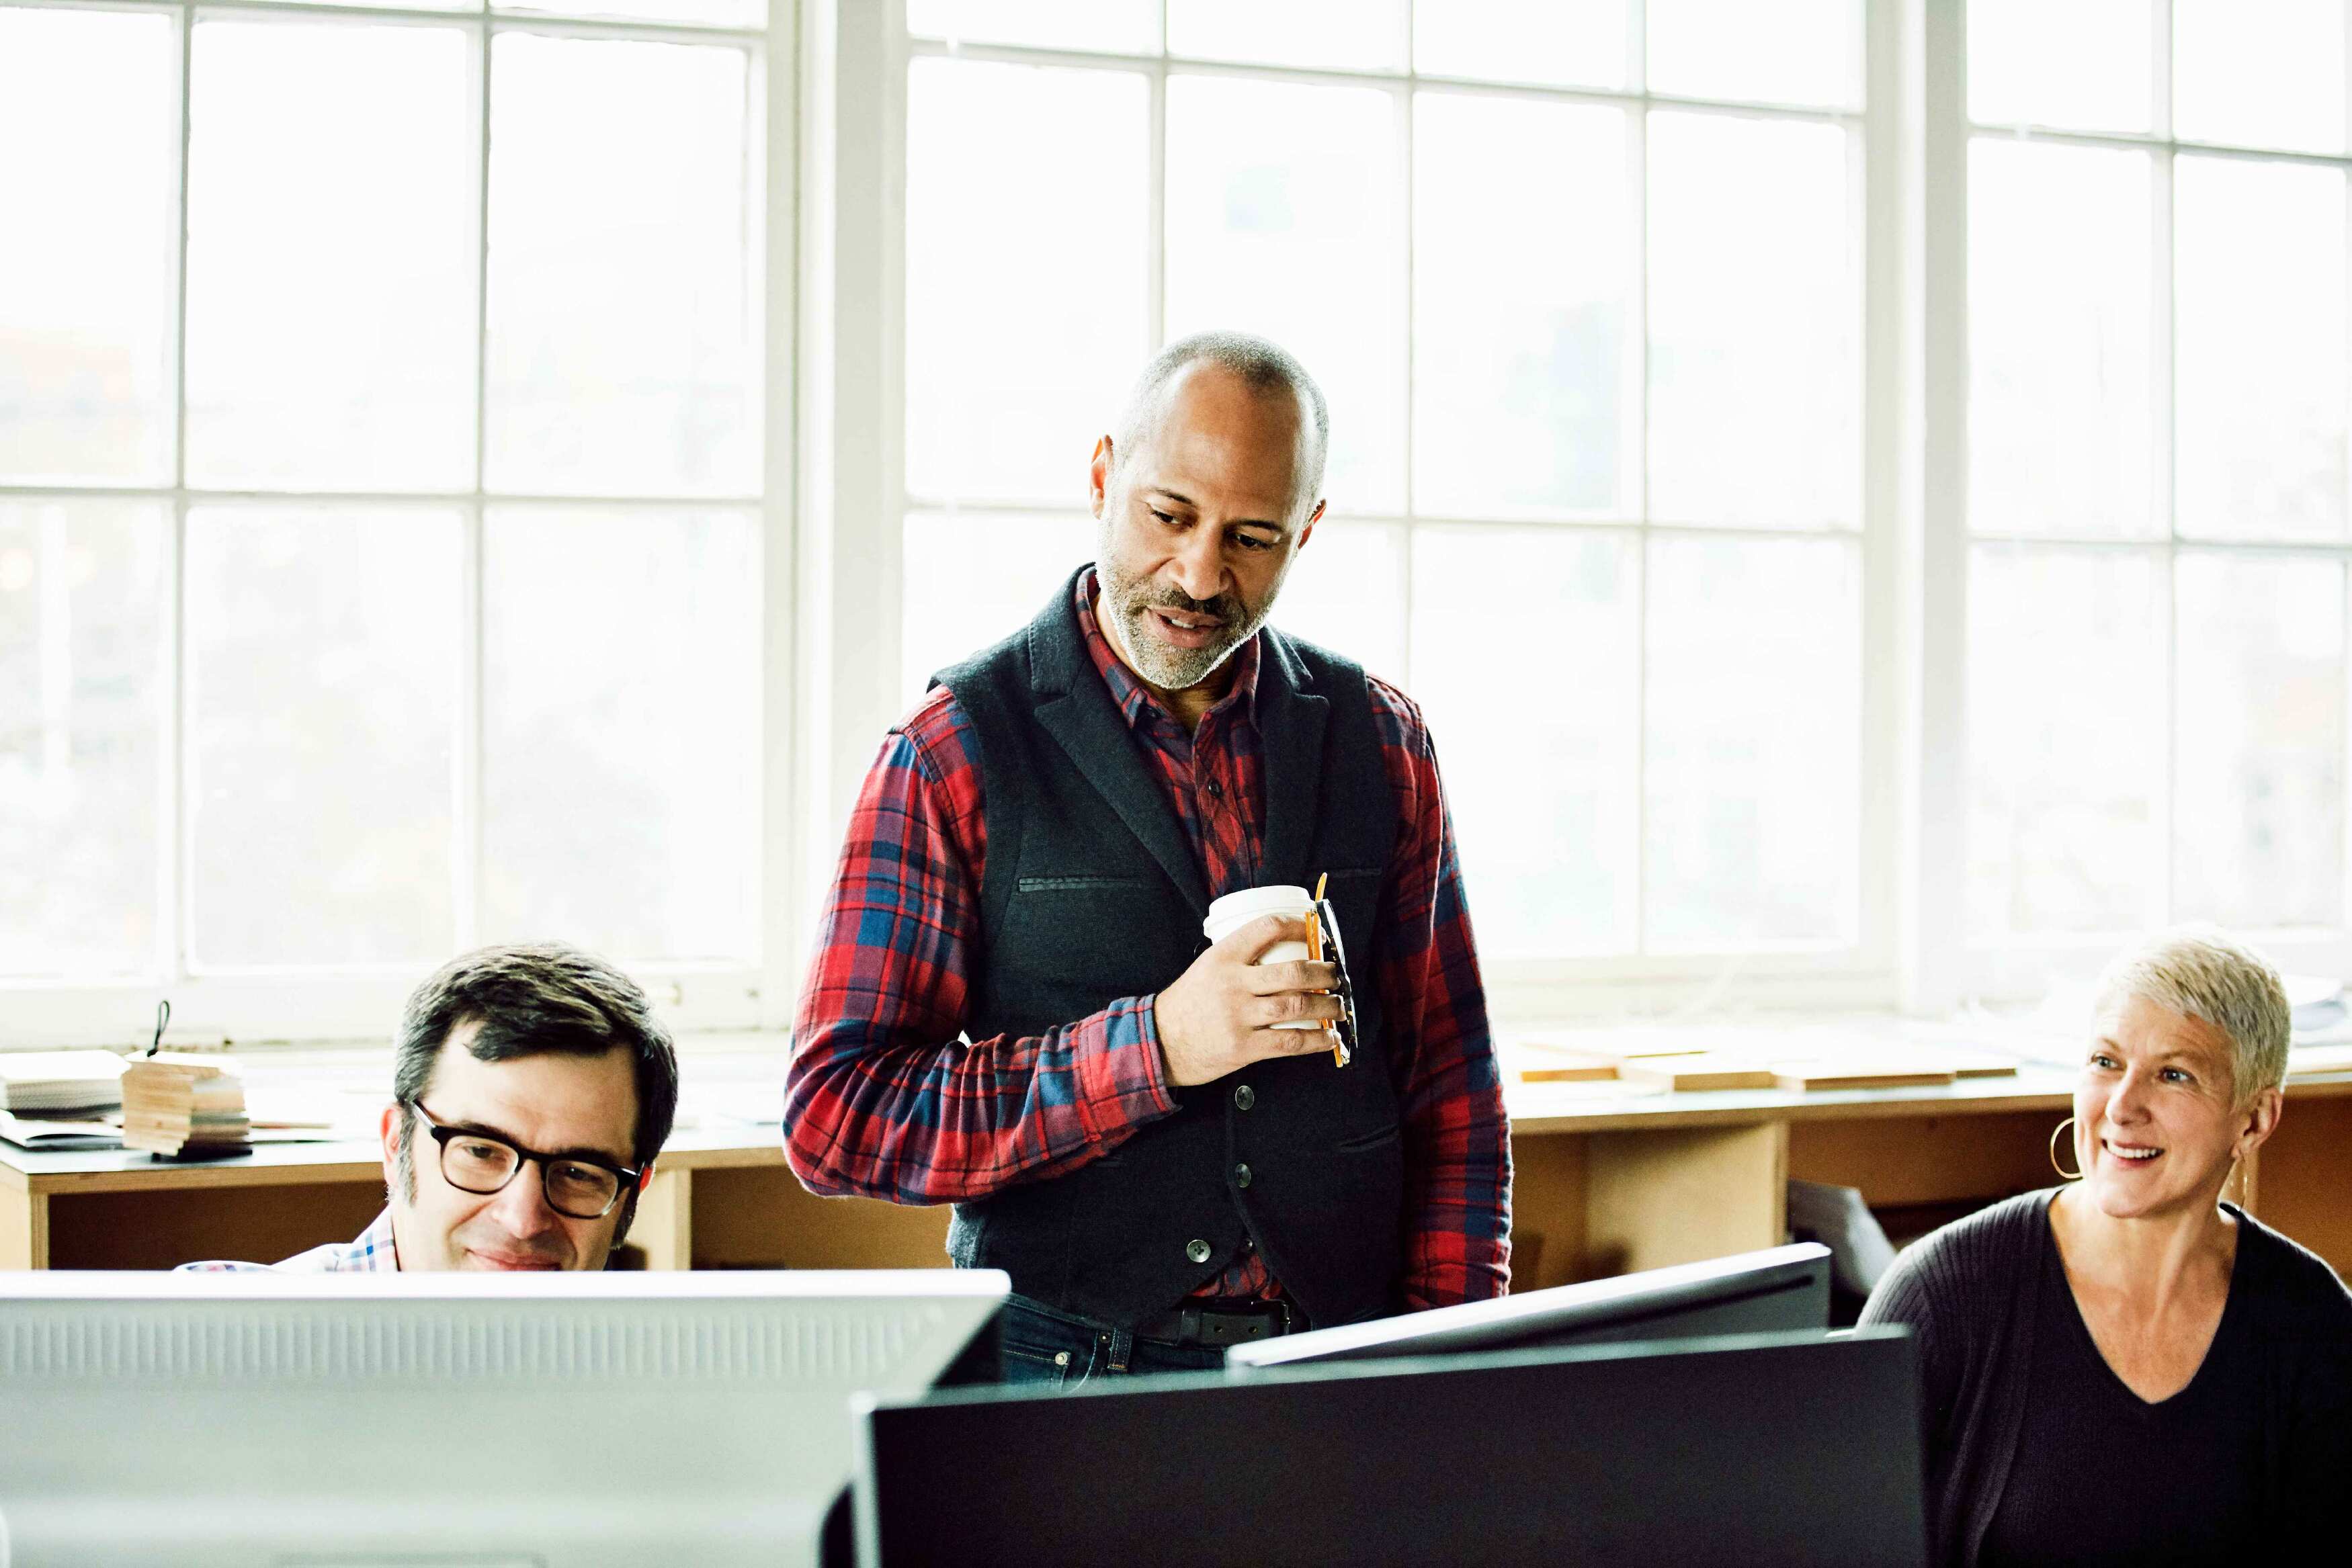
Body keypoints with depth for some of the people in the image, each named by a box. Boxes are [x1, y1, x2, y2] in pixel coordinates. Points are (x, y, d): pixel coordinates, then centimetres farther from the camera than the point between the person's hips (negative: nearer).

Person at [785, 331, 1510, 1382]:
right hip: (1070, 1368, -3)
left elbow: (1451, 1094, 15)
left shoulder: (1380, 740, 11)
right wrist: (1157, 1046, -15)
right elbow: (834, 1120, -6)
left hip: (1342, 1374, 3)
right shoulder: (954, 752, -1)